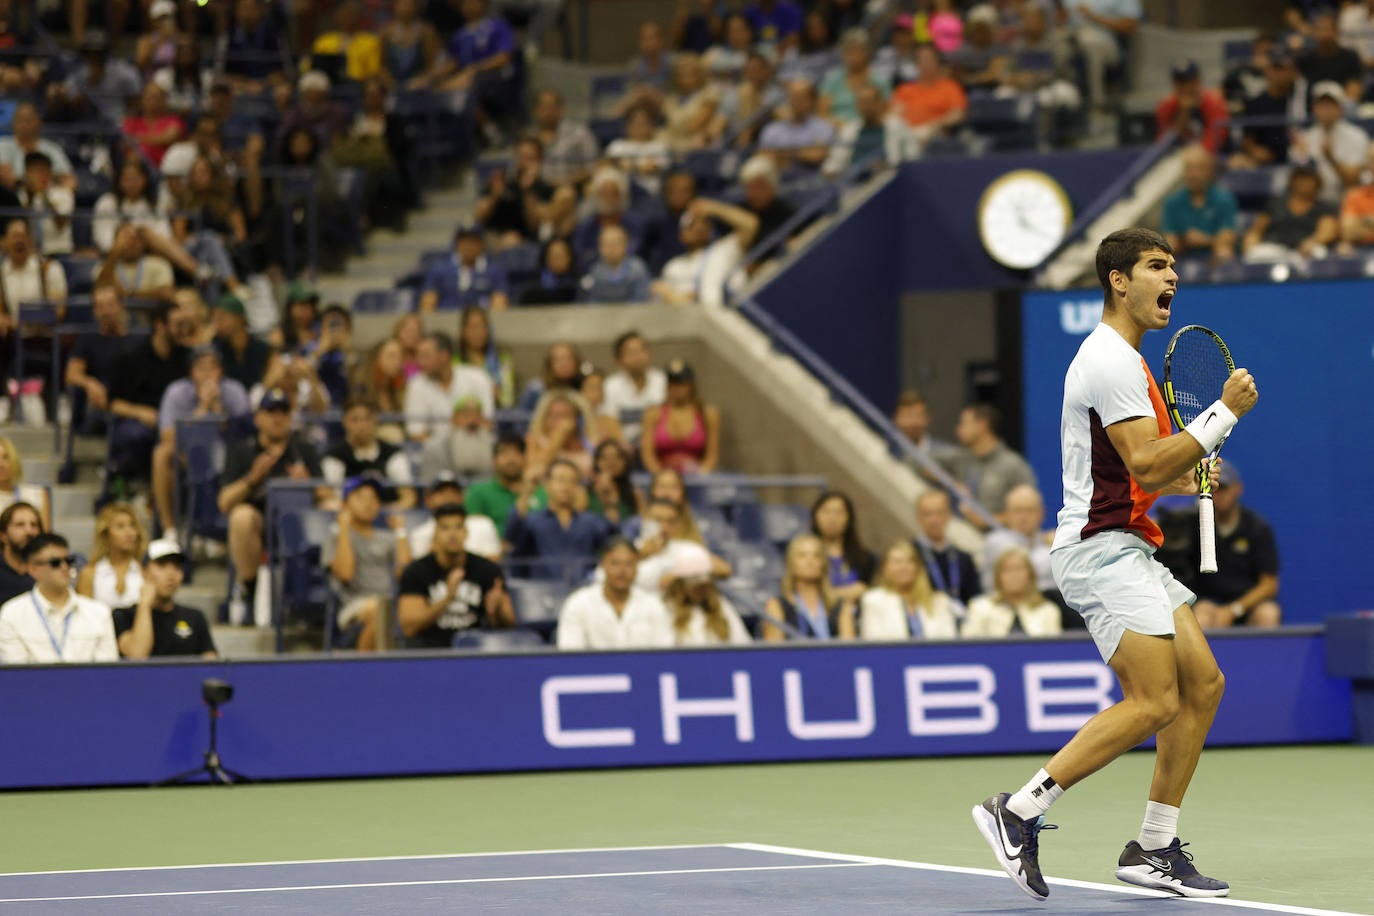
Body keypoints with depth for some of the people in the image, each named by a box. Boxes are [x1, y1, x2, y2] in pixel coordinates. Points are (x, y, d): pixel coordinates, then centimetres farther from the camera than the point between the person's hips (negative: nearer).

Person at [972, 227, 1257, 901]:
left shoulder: (1122, 358, 20)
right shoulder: (1111, 361, -14)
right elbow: (1146, 465, -21)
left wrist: (1176, 479, 13)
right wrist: (1225, 411, -16)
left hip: (1128, 550, 11)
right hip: (1100, 549, -11)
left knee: (1202, 684, 5)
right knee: (1154, 702, -18)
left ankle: (1154, 850, 9)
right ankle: (1018, 813, -14)